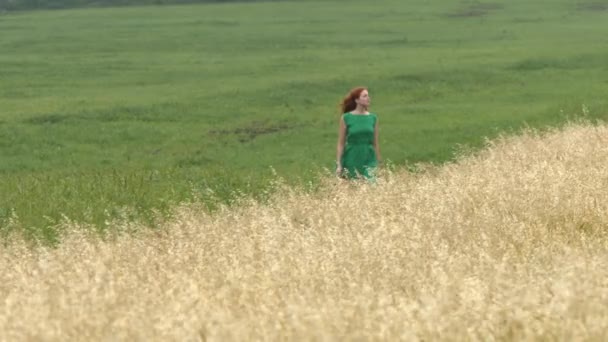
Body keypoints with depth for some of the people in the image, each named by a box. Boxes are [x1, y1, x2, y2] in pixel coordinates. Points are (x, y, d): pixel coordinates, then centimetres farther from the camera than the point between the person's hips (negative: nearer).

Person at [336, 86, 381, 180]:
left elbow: (375, 143, 10)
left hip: (369, 160, 2)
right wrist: (339, 164, -7)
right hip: (351, 161, -2)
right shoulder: (346, 118, -3)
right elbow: (341, 143, -1)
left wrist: (378, 164, 9)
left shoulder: (373, 118, 5)